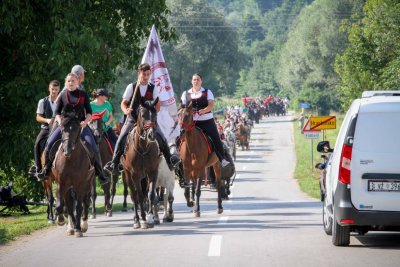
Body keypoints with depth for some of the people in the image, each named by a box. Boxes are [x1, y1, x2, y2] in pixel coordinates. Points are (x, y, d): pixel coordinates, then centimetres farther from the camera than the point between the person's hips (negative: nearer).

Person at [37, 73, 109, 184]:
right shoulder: (62, 95, 6)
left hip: (80, 125, 0)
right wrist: (60, 122, -11)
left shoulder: (83, 95, 6)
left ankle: (99, 172, -4)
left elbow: (89, 112, 8)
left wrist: (85, 121, -11)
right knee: (49, 143, -17)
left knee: (93, 146, -17)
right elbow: (57, 112, 8)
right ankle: (46, 169, -1)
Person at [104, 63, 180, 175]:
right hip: (133, 119, -1)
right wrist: (126, 110, -19)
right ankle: (114, 163, -8)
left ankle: (169, 160, 3)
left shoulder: (153, 88, 3)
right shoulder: (131, 87, 1)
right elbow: (123, 103, 3)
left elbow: (157, 107, 3)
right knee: (121, 139, -17)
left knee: (161, 138, -13)